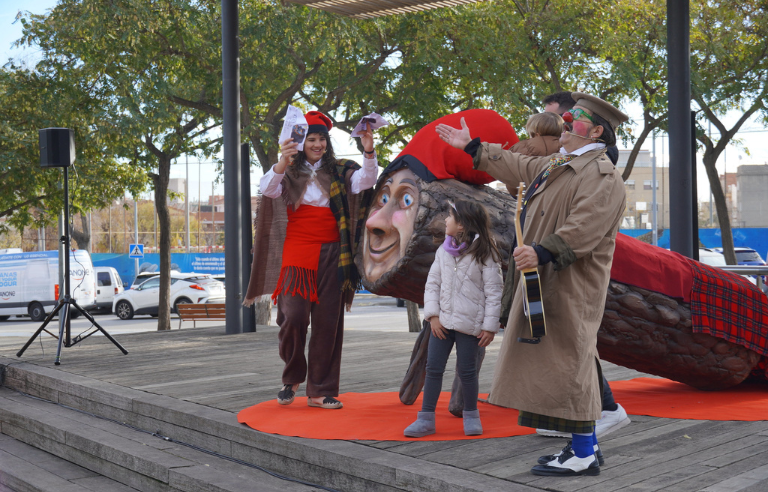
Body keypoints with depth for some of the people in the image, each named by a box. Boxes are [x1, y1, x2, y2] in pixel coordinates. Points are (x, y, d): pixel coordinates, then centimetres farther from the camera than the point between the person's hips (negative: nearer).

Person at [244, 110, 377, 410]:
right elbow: (268, 189, -13)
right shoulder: (289, 171, 6)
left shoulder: (339, 171, 10)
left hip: (330, 254, 2)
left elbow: (363, 182, -7)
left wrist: (369, 153, -24)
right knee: (293, 316, -11)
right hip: (297, 252, -2)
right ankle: (292, 377, 15)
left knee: (328, 322, 2)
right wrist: (282, 163, -31)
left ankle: (320, 391, 11)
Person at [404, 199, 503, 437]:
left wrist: (490, 326, -11)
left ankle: (471, 415, 24)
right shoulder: (443, 251, 8)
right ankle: (426, 418, 10)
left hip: (469, 323, -4)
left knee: (466, 370, 4)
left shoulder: (484, 253, -8)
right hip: (442, 320, 5)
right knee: (433, 368, 3)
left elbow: (493, 291, -7)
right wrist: (433, 315, -3)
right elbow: (432, 284, 8)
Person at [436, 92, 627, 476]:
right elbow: (517, 166, 32)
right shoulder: (557, 166, 19)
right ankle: (584, 445, 21)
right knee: (567, 364, 12)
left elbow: (584, 228, -24)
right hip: (549, 282, 10)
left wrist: (542, 253, -30)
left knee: (567, 361, -9)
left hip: (570, 286, -10)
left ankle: (584, 456, -3)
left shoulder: (601, 175, -12)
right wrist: (472, 147, 38)